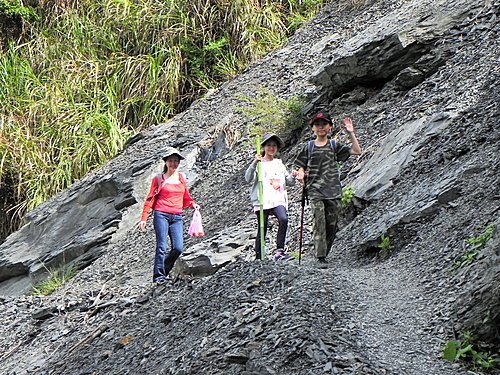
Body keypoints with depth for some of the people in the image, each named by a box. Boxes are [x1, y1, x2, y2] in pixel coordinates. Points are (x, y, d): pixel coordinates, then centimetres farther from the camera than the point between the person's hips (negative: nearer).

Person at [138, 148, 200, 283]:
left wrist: (193, 204, 7)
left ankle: (164, 270, 12)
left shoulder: (181, 177, 15)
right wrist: (144, 218, 0)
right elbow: (150, 199, 5)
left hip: (177, 217, 4)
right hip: (161, 215, -4)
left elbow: (186, 197, 27)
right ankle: (158, 276, -5)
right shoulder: (159, 179, 5)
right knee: (161, 247, -10)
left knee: (178, 248, -8)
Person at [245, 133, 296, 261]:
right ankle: (258, 257, 7)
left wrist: (293, 177, -5)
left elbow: (289, 182, 18)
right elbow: (248, 179, -9)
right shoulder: (258, 163, 6)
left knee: (283, 219, -25)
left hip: (278, 200, 2)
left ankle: (279, 251, -25)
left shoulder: (279, 164, 19)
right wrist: (254, 163, -22)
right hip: (262, 201, -2)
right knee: (262, 229, -3)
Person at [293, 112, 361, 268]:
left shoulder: (334, 146, 9)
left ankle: (324, 253, 17)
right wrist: (300, 174, -11)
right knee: (319, 222, -14)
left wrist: (351, 133, -5)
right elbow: (301, 166, 12)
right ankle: (321, 258, -16)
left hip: (333, 191, 2)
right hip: (315, 191, -2)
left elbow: (356, 151, 4)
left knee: (332, 224, 2)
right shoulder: (308, 147, 9)